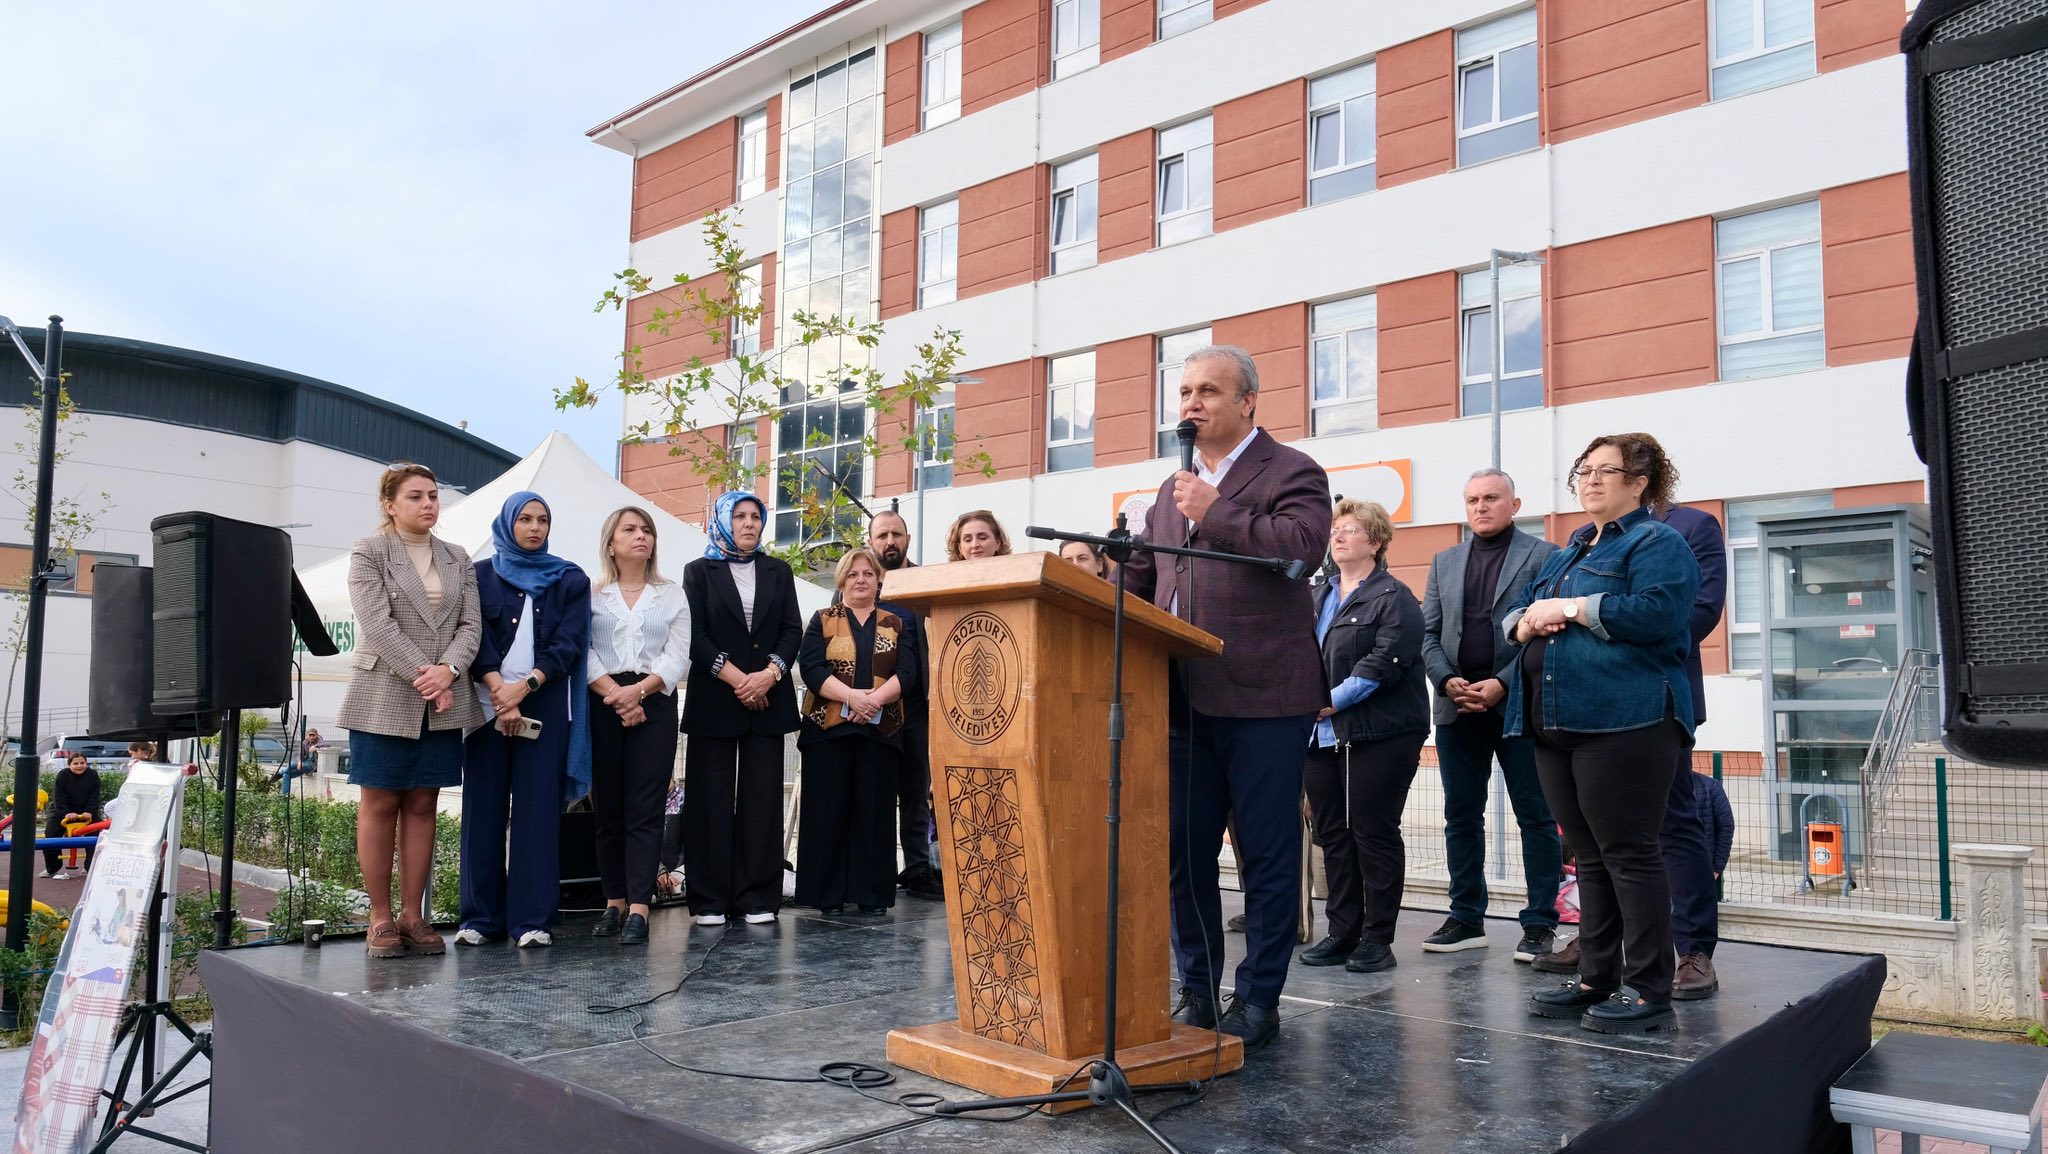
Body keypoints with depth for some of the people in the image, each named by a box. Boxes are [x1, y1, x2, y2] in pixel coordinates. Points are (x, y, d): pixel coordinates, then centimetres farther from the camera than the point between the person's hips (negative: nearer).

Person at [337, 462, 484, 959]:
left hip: (443, 702, 4)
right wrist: (423, 676, -17)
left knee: (422, 807, 6)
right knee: (380, 806, 1)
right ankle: (380, 919, 8)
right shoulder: (368, 553, 0)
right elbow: (378, 625, -10)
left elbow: (470, 624, 6)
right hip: (385, 700, -4)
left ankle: (413, 915, 11)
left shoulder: (457, 559, 13)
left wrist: (449, 671, -13)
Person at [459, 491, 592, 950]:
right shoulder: (481, 575, 9)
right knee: (484, 807, 1)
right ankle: (482, 916, 9)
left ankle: (532, 918, -1)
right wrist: (499, 691, -14)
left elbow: (569, 643, -1)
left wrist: (525, 686, -14)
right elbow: (476, 637, 0)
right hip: (488, 704, 1)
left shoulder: (570, 579, 8)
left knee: (538, 808, -3)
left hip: (544, 706, 0)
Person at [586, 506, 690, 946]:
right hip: (602, 705, 1)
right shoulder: (591, 594, 10)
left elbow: (677, 656, 3)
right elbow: (582, 651, -1)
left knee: (645, 809, -7)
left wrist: (639, 690, -12)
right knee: (608, 807, 3)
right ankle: (614, 901, 12)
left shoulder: (672, 595, 12)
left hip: (654, 706, 0)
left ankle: (639, 909, -11)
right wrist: (614, 692, -14)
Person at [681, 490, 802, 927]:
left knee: (762, 800, 1)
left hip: (768, 699, 2)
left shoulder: (778, 572, 14)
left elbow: (792, 629, 6)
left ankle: (758, 898, 5)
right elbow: (695, 634, -2)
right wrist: (736, 679, -12)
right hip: (714, 700, -2)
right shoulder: (699, 571, 7)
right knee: (711, 801, -1)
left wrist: (769, 674, -10)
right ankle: (709, 899, 5)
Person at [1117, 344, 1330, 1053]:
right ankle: (1197, 991, 24)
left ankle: (1258, 1001, 15)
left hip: (1262, 698, -6)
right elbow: (1138, 576, 23)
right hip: (1183, 699, 6)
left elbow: (1302, 547, -19)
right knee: (1183, 851, 10)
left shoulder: (1291, 474, -1)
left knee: (1267, 855, 3)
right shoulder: (1174, 489, 21)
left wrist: (1215, 514, -15)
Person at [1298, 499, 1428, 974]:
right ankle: (1342, 933, 17)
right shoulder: (1317, 598, 19)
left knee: (1374, 833, -2)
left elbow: (1386, 660, -16)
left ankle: (1377, 939, 7)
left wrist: (1336, 700, -19)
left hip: (1378, 734, -7)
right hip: (1320, 734, 7)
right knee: (1331, 833, 9)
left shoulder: (1393, 597, -4)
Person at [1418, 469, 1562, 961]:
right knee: (1461, 816, 8)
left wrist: (1502, 684, -15)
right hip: (1457, 705, 5)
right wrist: (1448, 680, -6)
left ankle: (1540, 925, 7)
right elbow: (1428, 632, 12)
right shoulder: (1444, 562, 16)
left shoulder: (1543, 556, 2)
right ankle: (1466, 920, 17)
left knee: (1536, 817, 1)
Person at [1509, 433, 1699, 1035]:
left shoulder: (1657, 543, -1)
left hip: (1623, 720, -8)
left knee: (1628, 853, -5)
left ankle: (1648, 989, 4)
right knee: (1590, 856, 12)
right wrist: (1526, 620, 1)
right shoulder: (1567, 552, 24)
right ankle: (1597, 979, 18)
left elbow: (1657, 612, -19)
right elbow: (1514, 613, 25)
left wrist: (1570, 608, -12)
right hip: (1556, 724, 8)